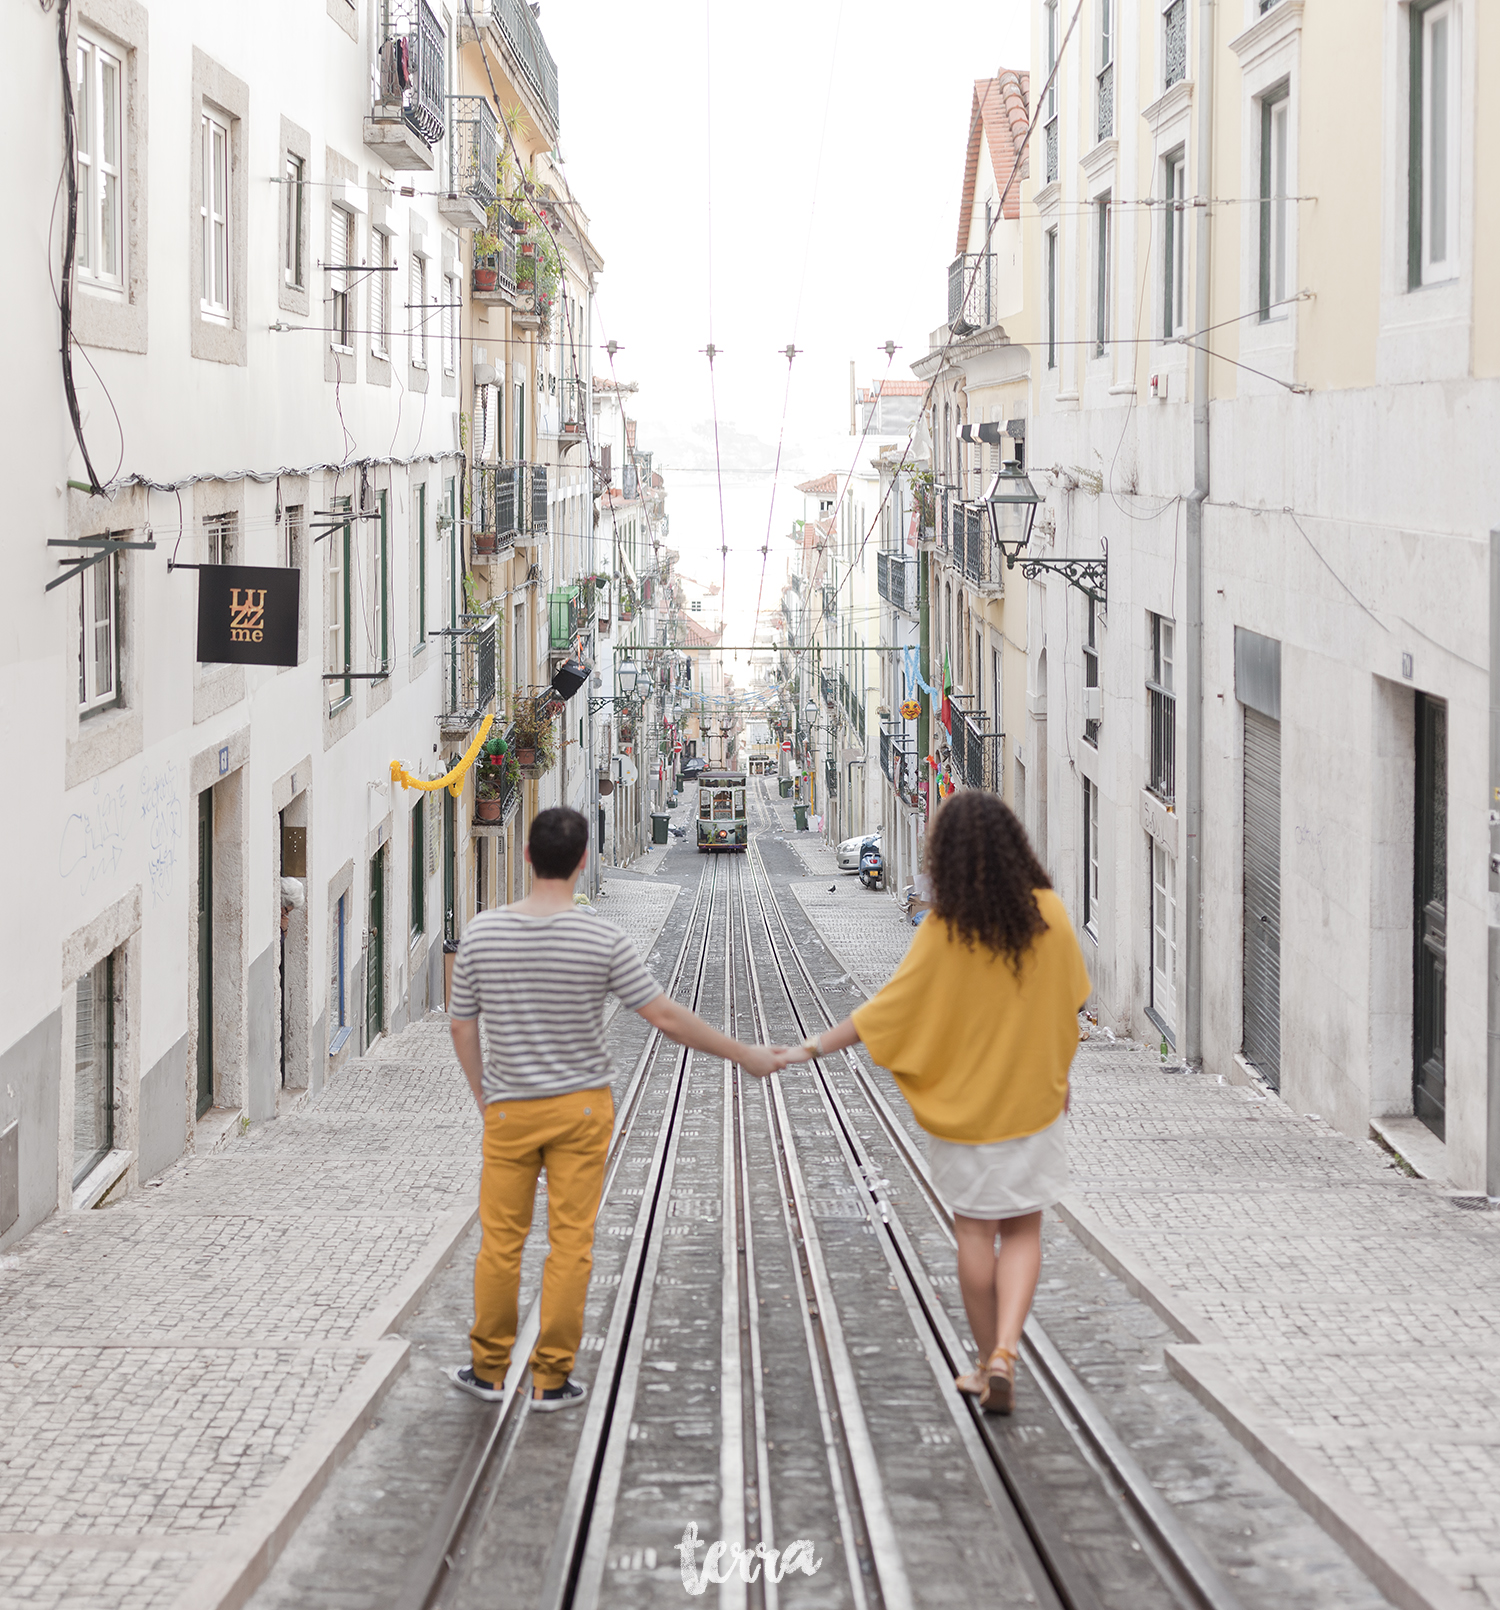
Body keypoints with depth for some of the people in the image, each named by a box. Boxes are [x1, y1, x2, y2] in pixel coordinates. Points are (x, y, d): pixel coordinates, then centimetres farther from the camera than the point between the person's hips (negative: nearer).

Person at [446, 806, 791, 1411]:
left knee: (500, 1239, 11)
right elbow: (668, 1018, -11)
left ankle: (488, 1370, 20)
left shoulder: (481, 933, -6)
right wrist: (747, 1056, -1)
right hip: (581, 1107, -2)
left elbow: (462, 1026, 3)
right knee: (570, 1242, 5)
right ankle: (552, 1378, 9)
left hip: (509, 1110, 2)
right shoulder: (602, 940, -13)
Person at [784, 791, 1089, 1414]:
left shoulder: (945, 931, -18)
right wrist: (1057, 1070, 21)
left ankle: (989, 1366, 19)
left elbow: (887, 1009, -15)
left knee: (975, 1231, 11)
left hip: (962, 1102, -2)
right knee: (1023, 1230, 10)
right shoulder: (1049, 913, -8)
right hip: (1031, 1100, 2)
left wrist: (814, 1047, -5)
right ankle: (1005, 1351, -8)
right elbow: (1070, 998, 5)